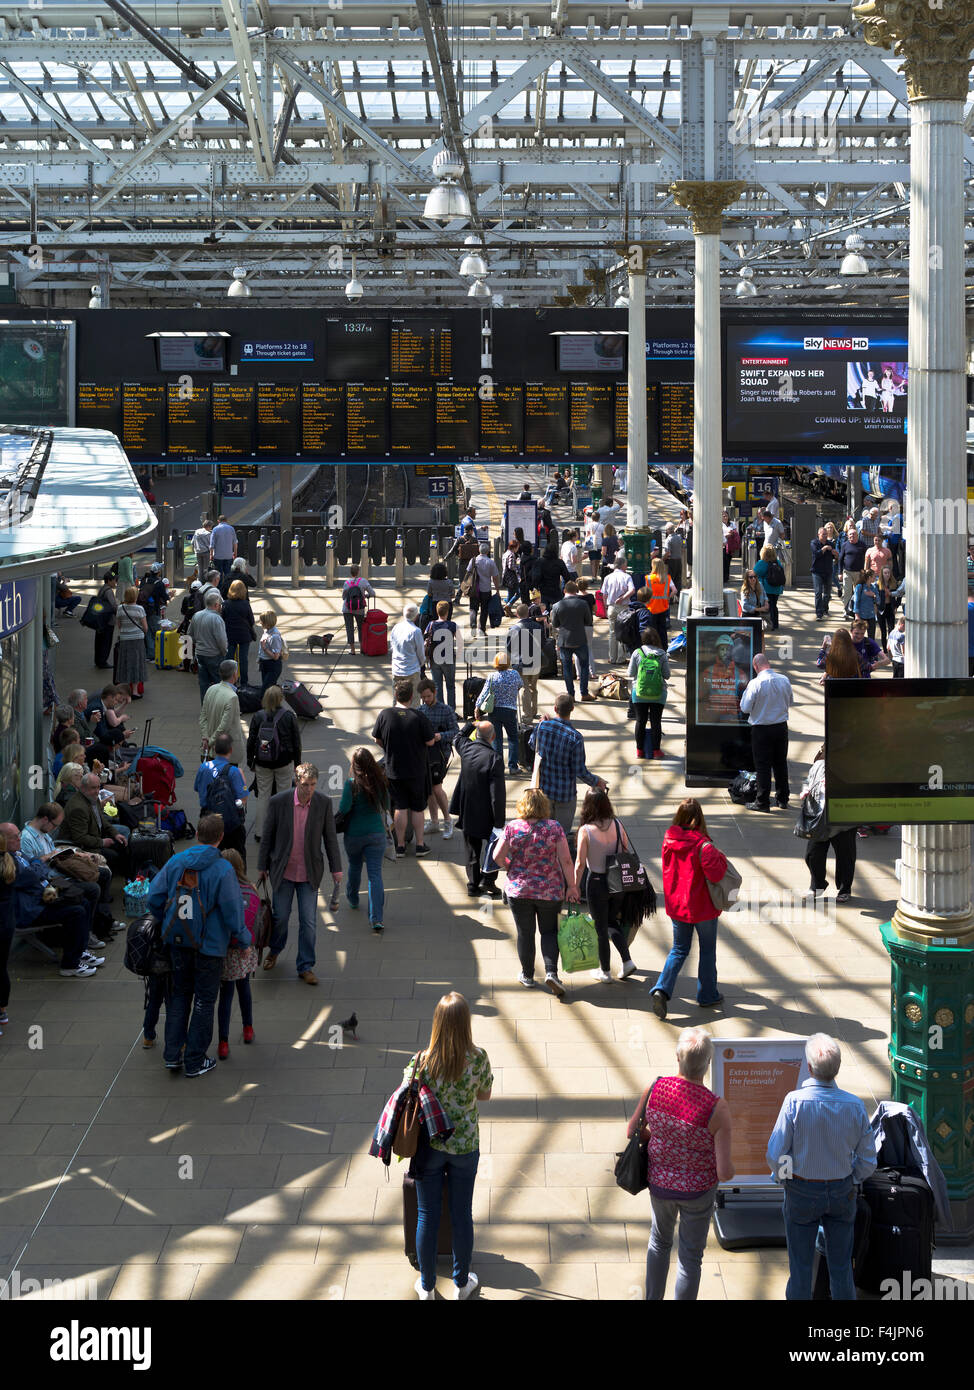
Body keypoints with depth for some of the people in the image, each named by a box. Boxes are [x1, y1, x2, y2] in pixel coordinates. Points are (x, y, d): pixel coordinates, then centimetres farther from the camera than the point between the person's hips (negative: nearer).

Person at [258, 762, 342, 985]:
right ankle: (275, 950, 41)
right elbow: (267, 837, -3)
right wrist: (262, 867, 3)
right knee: (280, 916, 11)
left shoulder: (324, 803, -10)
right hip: (283, 872, 0)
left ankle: (305, 967, 14)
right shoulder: (278, 802, -14)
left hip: (310, 873, 1)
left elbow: (330, 837, 1)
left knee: (308, 922, 1)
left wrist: (336, 868, 3)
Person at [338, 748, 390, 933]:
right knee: (375, 873, -2)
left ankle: (352, 899, 49)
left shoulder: (351, 784, -17)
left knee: (354, 867, 24)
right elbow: (386, 806, 6)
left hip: (354, 834, -1)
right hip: (376, 833, 1)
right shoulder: (380, 782, -5)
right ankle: (376, 918, -12)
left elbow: (344, 808, -21)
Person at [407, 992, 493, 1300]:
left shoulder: (420, 1062, -21)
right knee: (462, 1215, 17)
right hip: (465, 1147, 0)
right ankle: (462, 1283, 34)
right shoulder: (478, 1059, -19)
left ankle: (427, 1287, 30)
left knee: (427, 1217, 15)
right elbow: (485, 1095, -1)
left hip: (429, 1147, 0)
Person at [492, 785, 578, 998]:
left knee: (525, 933, 13)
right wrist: (572, 886, -1)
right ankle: (551, 972, -3)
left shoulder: (512, 828, -8)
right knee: (549, 931, 14)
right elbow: (566, 860, -10)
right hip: (550, 891, 0)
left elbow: (497, 857, -6)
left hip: (519, 890, 0)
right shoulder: (555, 828, -10)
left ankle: (528, 976, 25)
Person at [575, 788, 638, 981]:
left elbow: (580, 863, -14)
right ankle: (627, 960, 9)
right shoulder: (617, 825, -5)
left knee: (601, 927, 11)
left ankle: (604, 971, 21)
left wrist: (575, 886, -3)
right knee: (613, 922, 22)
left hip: (596, 883, -4)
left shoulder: (585, 830, -16)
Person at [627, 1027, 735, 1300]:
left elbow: (633, 1132, -5)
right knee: (690, 1256, 18)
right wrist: (730, 1170, -2)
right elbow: (725, 1172, -26)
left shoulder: (655, 1088, -22)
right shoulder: (717, 1109, -30)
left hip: (659, 1182, 3)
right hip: (698, 1190, -3)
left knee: (660, 1240, 31)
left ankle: (653, 1299, 43)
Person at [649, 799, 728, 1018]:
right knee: (707, 950, 14)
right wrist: (721, 859, -6)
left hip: (676, 906, 5)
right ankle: (707, 995, 25)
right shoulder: (703, 845, -22)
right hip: (702, 908, -5)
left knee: (679, 949, 15)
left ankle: (661, 989, -3)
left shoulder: (669, 841, -4)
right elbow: (715, 874, -23)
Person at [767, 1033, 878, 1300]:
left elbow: (775, 1155, -18)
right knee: (841, 1267, 16)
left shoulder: (795, 1102, -22)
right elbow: (868, 1161, -6)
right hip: (842, 1192, 2)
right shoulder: (854, 1105, -14)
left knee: (801, 1266, 12)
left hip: (802, 1191, -2)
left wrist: (783, 1178, 2)